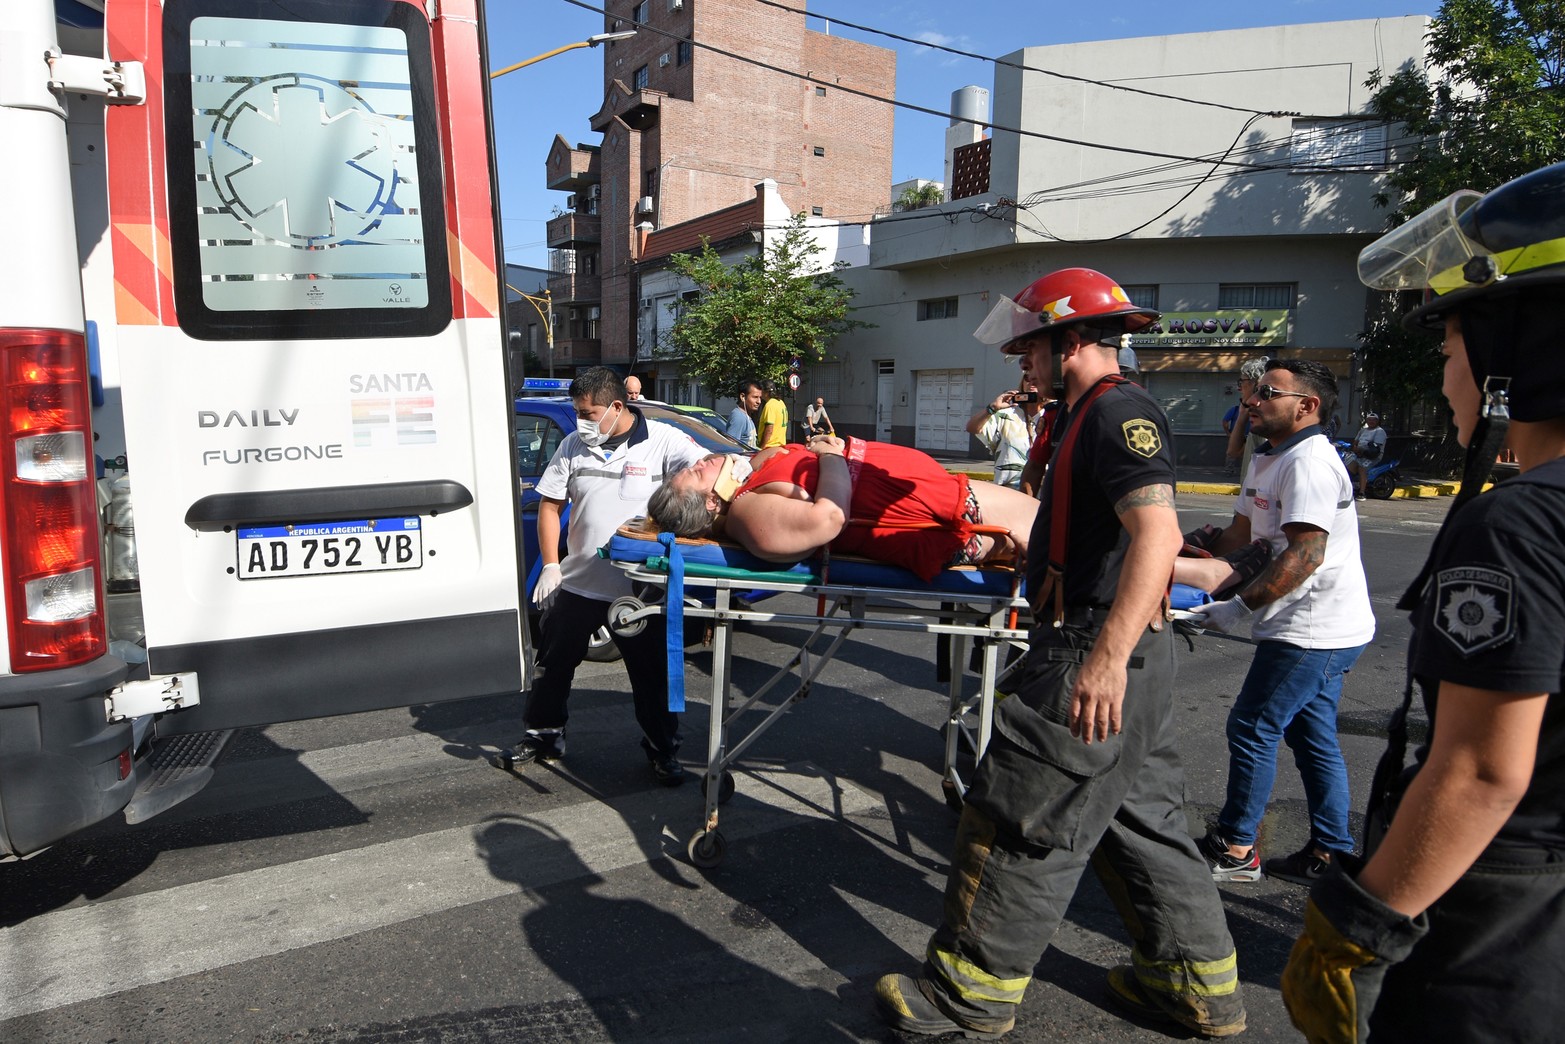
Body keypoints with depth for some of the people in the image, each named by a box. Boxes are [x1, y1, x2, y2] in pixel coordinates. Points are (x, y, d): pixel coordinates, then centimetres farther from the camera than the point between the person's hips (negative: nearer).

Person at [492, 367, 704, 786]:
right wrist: (551, 565, 1)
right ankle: (544, 736, 36)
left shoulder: (663, 442, -9)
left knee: (652, 675, 8)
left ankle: (663, 748, 27)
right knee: (553, 665, 15)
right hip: (578, 583, 4)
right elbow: (549, 505, 7)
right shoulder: (573, 446, 4)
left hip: (640, 590, -4)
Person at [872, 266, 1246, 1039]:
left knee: (1021, 821, 0)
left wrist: (1107, 656, -33)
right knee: (1139, 813, 20)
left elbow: (1157, 532, -28)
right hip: (1120, 654, 11)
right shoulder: (1102, 413, 17)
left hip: (1098, 657, -11)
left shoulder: (1118, 412, -15)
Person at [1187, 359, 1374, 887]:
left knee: (1252, 728, -2)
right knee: (1312, 735, 15)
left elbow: (1305, 555, -26)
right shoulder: (1268, 460, 14)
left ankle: (1234, 848, 9)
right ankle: (1330, 853, 26)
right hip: (1323, 627, 10)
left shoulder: (1308, 462, -19)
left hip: (1312, 630, -10)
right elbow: (1240, 532, 22)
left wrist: (1242, 607, -24)